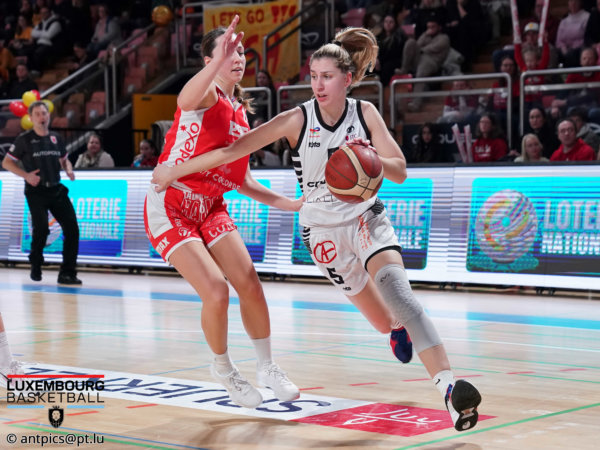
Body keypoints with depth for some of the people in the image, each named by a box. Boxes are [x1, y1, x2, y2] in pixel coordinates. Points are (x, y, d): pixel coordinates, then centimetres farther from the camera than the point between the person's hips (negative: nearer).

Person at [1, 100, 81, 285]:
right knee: (41, 229, -14)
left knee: (72, 228, -5)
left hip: (57, 190, 5)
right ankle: (36, 267, 13)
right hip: (36, 192, -5)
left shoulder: (56, 138, 10)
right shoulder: (24, 139, -4)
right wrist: (26, 175, -15)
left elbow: (64, 159, 25)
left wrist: (69, 170, 3)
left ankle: (67, 273, 3)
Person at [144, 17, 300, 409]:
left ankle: (267, 367, 17)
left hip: (210, 207, 7)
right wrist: (219, 62, -57)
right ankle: (223, 369, 9)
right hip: (171, 207, -7)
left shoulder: (240, 111, 11)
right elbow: (186, 101, -41)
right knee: (216, 292, -16)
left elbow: (239, 177, 18)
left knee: (249, 283, -2)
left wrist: (283, 202, 11)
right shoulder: (206, 94, -12)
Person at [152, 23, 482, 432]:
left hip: (365, 216, 0)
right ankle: (397, 332, 49)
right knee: (381, 319, 8)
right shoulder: (298, 119, -12)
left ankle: (449, 386, -36)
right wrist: (175, 170, -11)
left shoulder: (365, 113, -8)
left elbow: (399, 171, -7)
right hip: (323, 228, 1)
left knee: (394, 286, -27)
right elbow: (235, 150, -11)